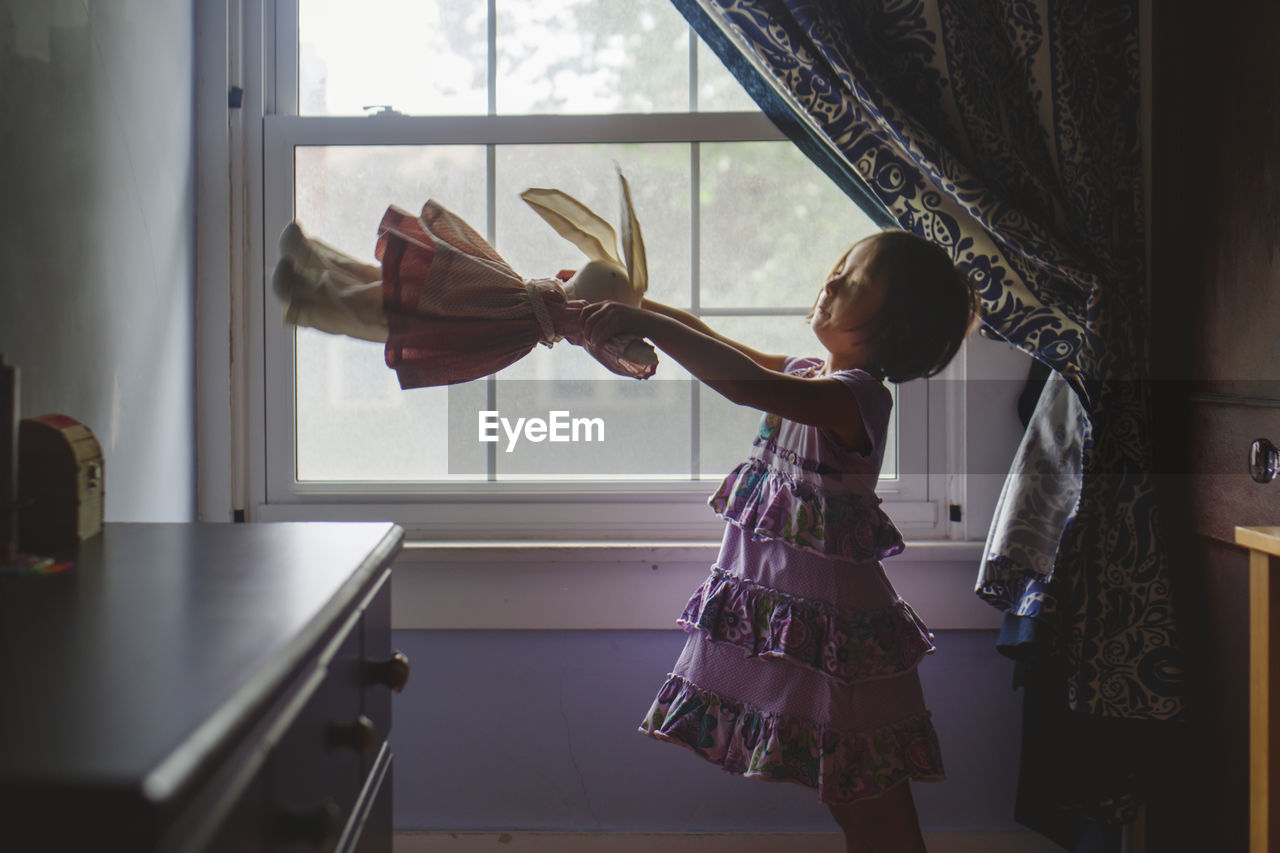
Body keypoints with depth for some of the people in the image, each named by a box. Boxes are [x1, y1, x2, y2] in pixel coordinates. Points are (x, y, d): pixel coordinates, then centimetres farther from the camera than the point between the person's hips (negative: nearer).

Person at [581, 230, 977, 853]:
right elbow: (711, 341, 21)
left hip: (829, 622, -9)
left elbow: (746, 384, -34)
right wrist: (617, 297, 15)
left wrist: (644, 322, -32)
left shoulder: (857, 395, -18)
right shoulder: (805, 375, 11)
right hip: (764, 609, 9)